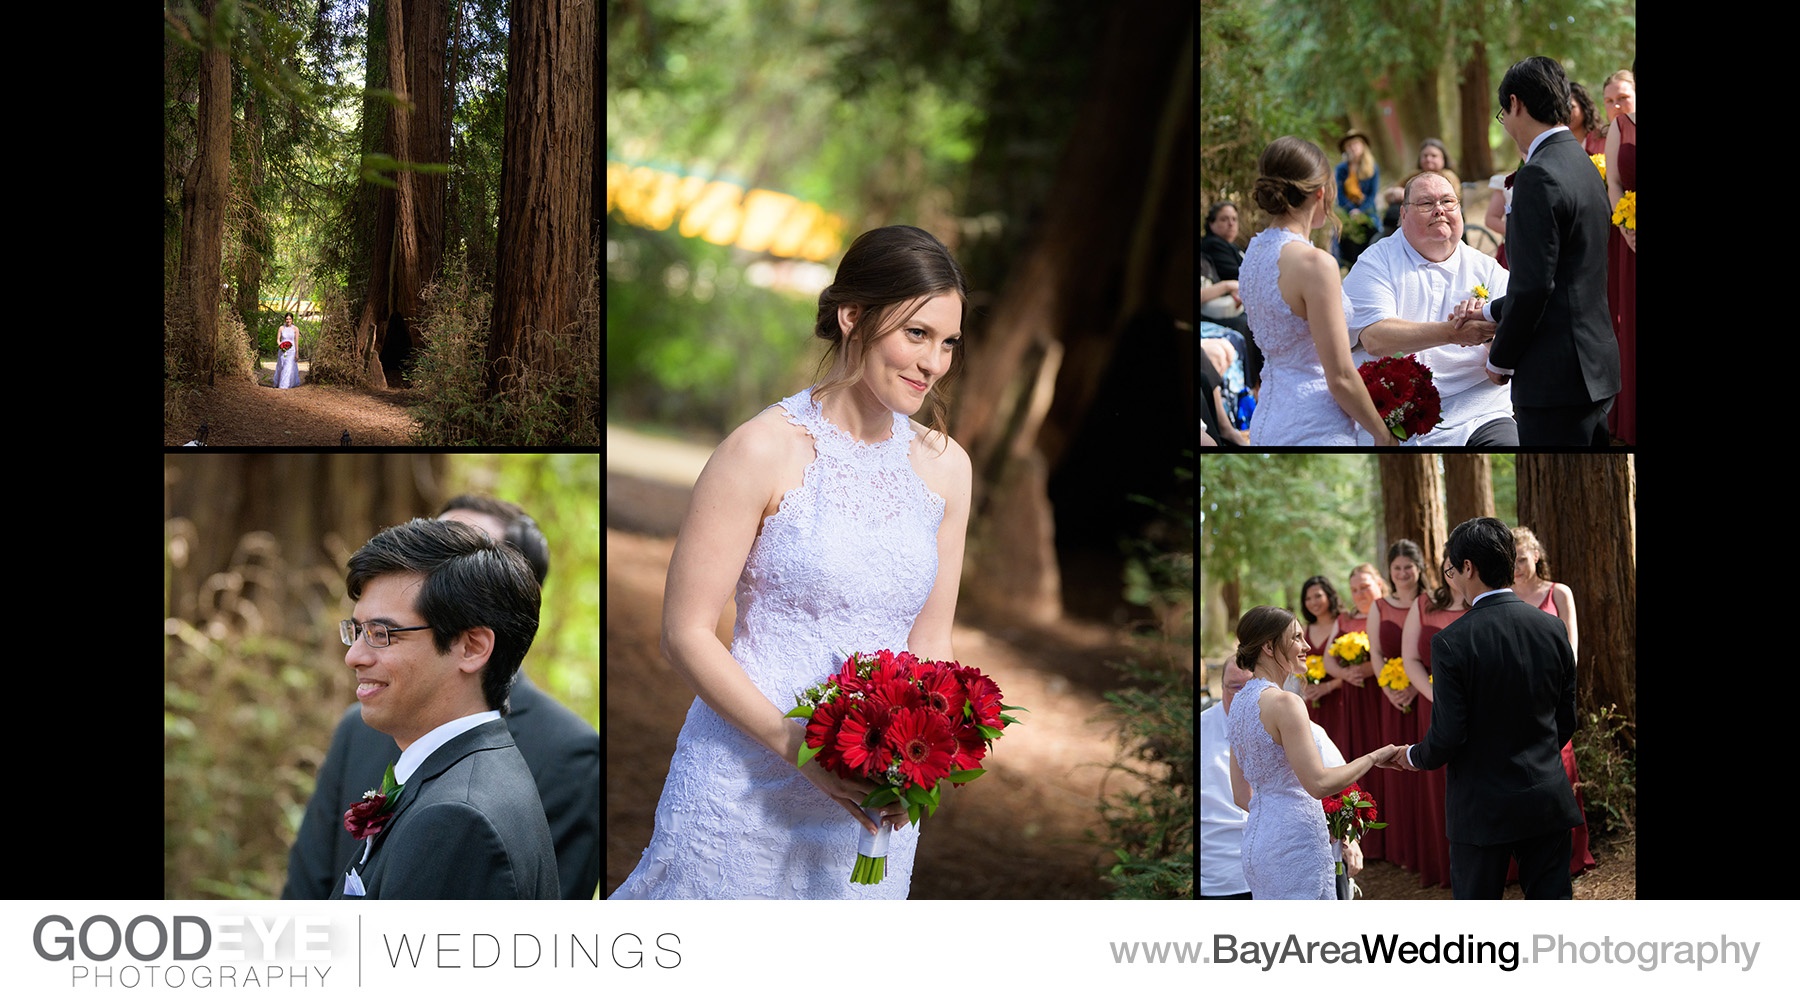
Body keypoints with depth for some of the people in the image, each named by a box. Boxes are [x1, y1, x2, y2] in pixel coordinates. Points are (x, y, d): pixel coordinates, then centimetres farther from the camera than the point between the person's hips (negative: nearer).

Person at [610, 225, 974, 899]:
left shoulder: (944, 465, 5)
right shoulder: (765, 451, -11)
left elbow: (929, 643, 10)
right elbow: (686, 634, -11)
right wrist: (794, 743, -22)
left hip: (872, 808, 5)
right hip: (745, 787, -5)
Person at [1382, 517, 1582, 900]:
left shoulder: (1452, 642, -16)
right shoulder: (1552, 628, 0)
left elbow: (1447, 736, -15)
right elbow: (1566, 721, 8)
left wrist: (1415, 757, 7)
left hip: (1482, 807, -4)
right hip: (1548, 800, 4)